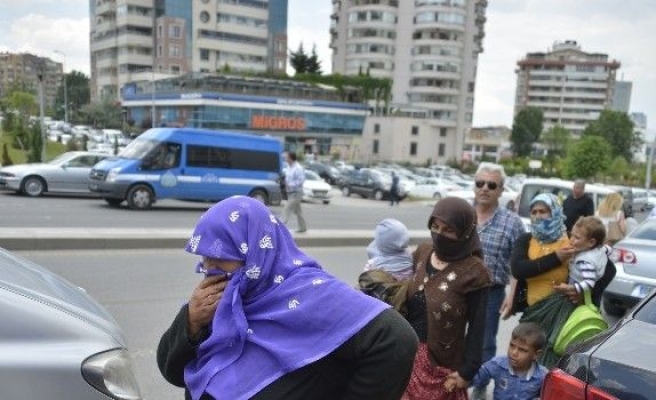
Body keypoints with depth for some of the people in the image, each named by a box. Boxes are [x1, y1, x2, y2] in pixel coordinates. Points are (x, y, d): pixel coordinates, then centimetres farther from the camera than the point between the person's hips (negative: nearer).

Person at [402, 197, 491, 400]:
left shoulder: (473, 272, -14)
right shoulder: (422, 252, 1)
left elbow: (477, 327, -10)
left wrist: (468, 370, -11)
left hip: (440, 361, -5)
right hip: (406, 350, 5)